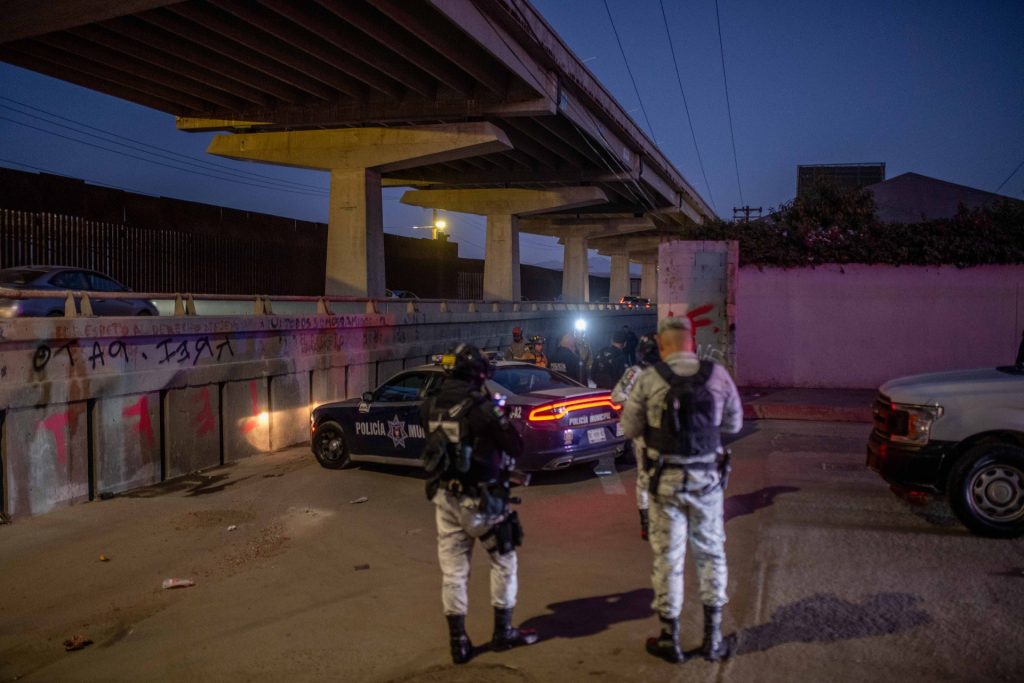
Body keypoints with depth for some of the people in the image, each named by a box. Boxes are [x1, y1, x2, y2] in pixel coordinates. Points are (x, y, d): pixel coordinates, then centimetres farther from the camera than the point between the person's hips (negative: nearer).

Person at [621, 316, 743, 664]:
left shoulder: (649, 379, -10)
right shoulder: (718, 374, -6)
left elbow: (630, 428, -2)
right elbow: (734, 423, 5)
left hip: (667, 478, -1)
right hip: (707, 477, 2)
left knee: (668, 557, 10)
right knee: (711, 554, 17)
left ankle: (670, 639, 21)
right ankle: (713, 637, 24)